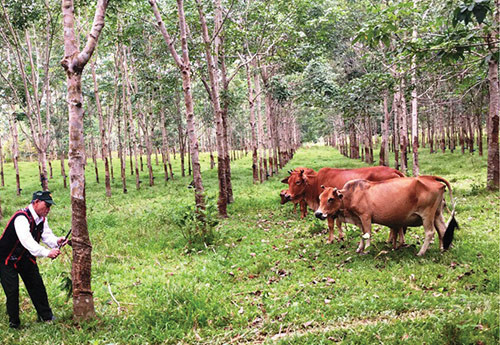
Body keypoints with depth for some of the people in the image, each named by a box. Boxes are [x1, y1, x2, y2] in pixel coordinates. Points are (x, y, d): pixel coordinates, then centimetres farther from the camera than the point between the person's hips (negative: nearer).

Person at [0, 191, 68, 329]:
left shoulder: (41, 219, -3)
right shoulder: (22, 218, -32)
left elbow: (47, 235, -7)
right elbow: (27, 241, -42)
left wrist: (56, 241, -30)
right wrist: (47, 253, -49)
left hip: (26, 257, 8)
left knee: (36, 285, 9)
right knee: (12, 290, -6)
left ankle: (46, 316, 20)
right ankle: (14, 322, 10)